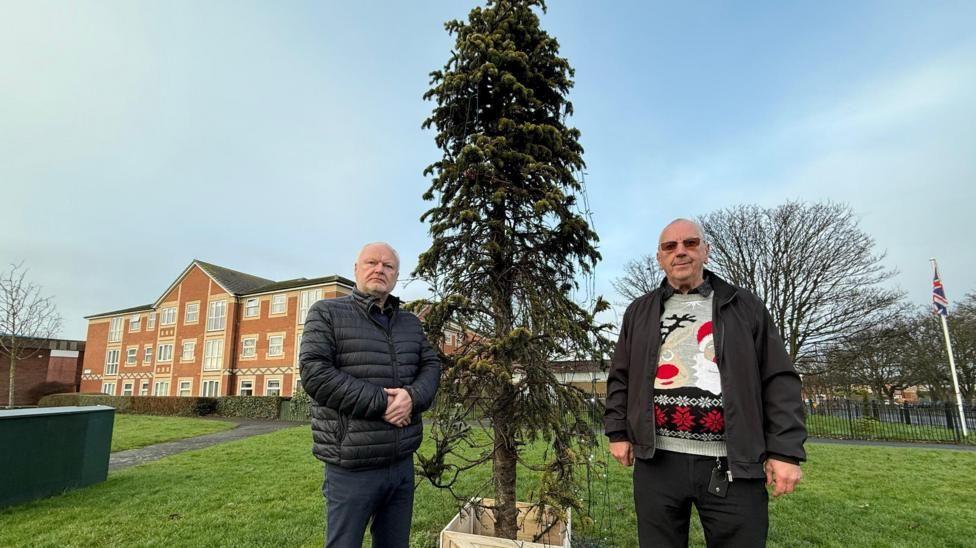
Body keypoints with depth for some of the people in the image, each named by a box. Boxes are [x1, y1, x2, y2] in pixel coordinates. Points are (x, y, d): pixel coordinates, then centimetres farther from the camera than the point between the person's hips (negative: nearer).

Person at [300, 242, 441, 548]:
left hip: (402, 463, 5)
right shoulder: (327, 313, -5)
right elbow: (314, 373, -15)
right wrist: (381, 402, -18)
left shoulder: (411, 322, 11)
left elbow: (431, 365, 7)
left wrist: (413, 397, -16)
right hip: (351, 468, -5)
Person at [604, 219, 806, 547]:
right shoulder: (639, 312, 12)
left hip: (733, 465, -1)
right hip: (657, 461, 1)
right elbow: (620, 378, 13)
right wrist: (618, 432, 5)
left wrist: (785, 450, -4)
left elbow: (778, 381, 4)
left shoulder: (745, 306, 8)